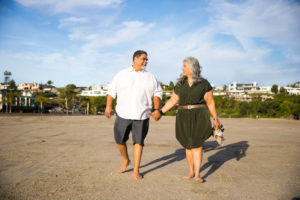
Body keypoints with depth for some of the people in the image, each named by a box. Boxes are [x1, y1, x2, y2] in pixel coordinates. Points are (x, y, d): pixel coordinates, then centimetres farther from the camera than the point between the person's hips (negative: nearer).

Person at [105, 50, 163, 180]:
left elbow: (157, 93, 9)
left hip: (141, 116, 0)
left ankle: (136, 171, 12)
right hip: (123, 114, 0)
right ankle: (126, 160, 33)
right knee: (120, 140, 5)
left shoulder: (150, 77, 9)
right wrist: (108, 106, -2)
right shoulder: (121, 74, 7)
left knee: (138, 142, 1)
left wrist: (157, 109, -5)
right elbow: (112, 90, 8)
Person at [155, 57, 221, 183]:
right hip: (184, 118, 3)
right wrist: (160, 112, 3)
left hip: (199, 117, -3)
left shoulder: (204, 84, -3)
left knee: (197, 145, -9)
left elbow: (210, 102, -1)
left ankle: (197, 174, -4)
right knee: (188, 145, 7)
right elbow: (173, 100, 9)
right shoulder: (180, 84, 6)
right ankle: (191, 172, 19)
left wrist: (215, 119, -1)